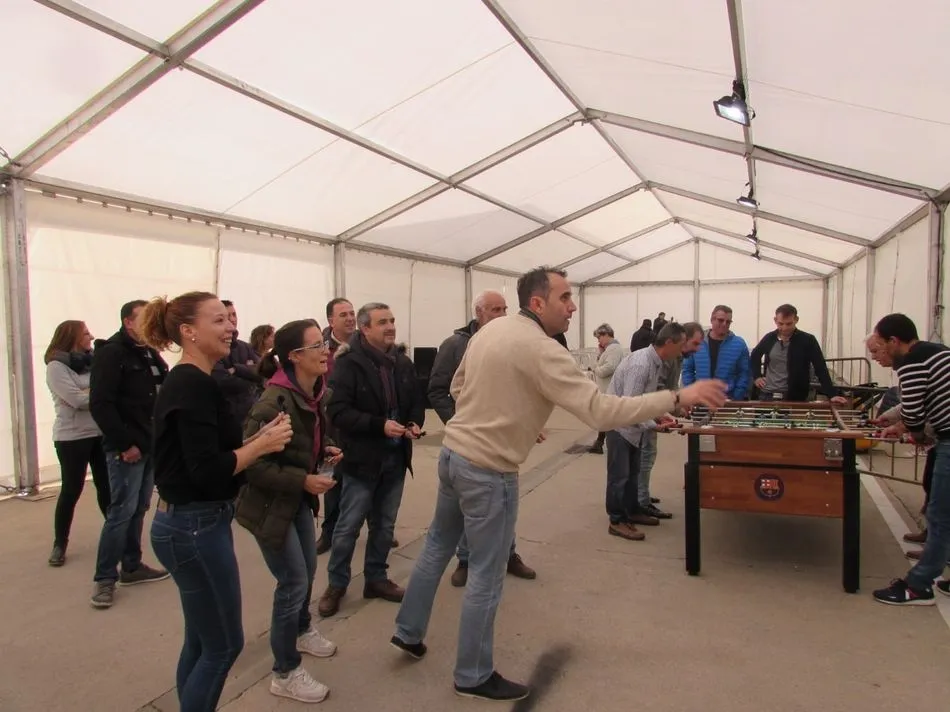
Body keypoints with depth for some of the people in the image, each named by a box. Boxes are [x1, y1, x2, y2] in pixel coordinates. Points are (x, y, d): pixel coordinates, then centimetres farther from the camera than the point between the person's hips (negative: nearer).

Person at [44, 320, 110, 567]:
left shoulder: (91, 362, 10)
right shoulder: (56, 367, -8)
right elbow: (77, 400, -18)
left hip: (101, 433, 5)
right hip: (72, 437, -5)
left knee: (106, 485, 10)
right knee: (71, 490, 2)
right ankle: (59, 544, 17)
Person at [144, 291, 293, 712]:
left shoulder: (185, 381, 11)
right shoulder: (195, 385, -19)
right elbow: (207, 471, -25)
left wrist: (256, 440, 2)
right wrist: (262, 444, -15)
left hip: (190, 523, 10)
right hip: (196, 529, -10)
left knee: (201, 641, 20)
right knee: (224, 645, 5)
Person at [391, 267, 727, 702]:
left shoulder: (490, 330, 5)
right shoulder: (540, 350, -23)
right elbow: (601, 411, -28)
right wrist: (678, 397, -24)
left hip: (452, 453, 9)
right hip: (487, 472, -9)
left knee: (437, 546, 25)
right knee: (486, 577, 7)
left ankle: (408, 632, 42)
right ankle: (473, 676, 25)